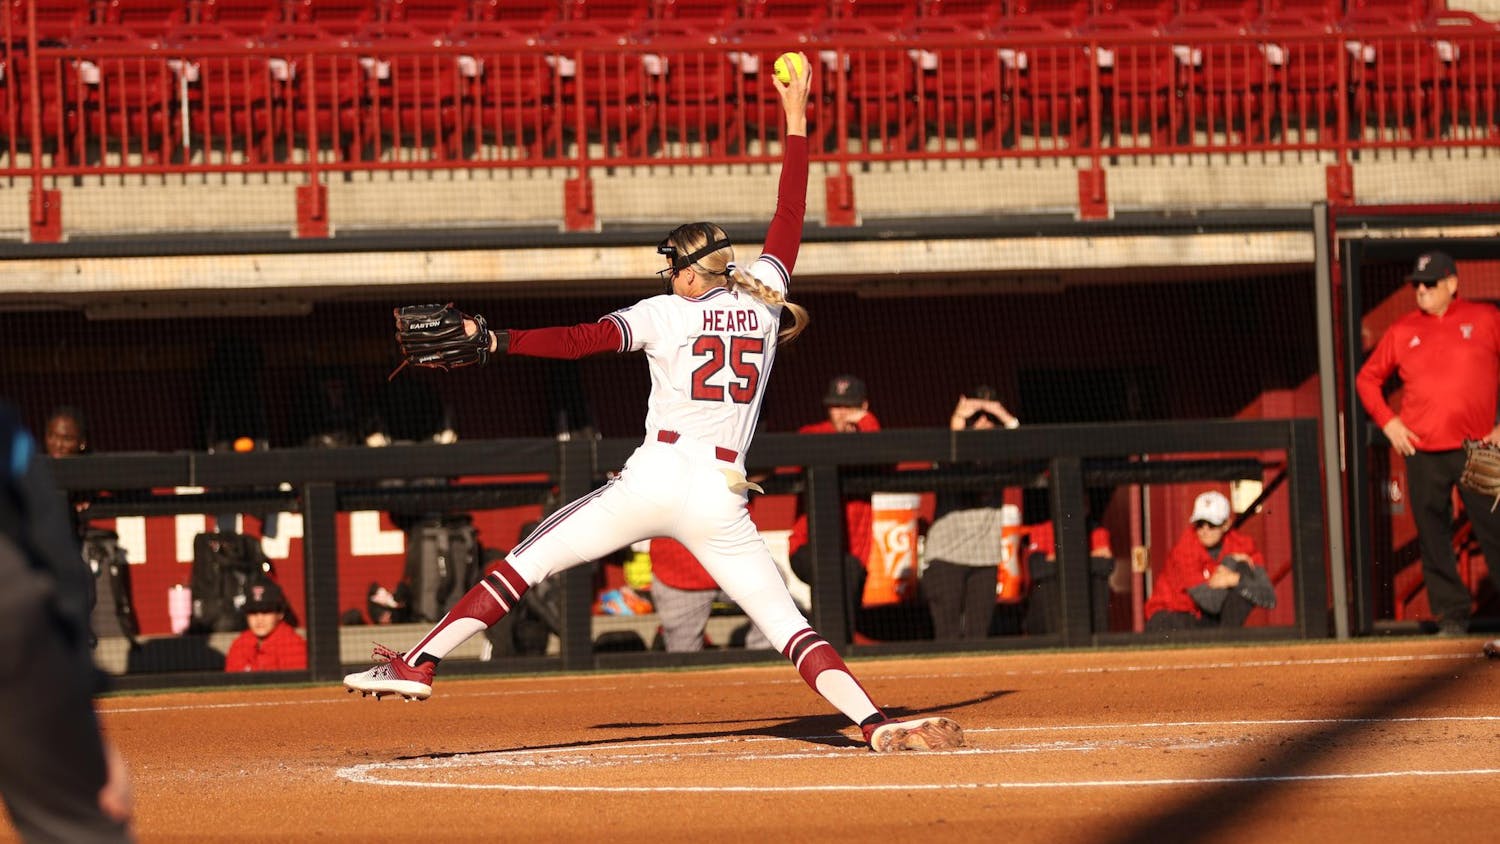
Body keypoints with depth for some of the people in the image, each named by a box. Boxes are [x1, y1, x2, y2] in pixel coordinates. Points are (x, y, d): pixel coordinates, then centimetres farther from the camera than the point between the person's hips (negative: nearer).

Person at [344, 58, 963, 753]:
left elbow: (582, 340, -11)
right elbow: (788, 221, 21)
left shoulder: (666, 313, 2)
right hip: (722, 498, 3)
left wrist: (492, 341, -10)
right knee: (788, 625, 1)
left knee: (523, 564, 6)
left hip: (654, 479, -2)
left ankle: (420, 665, -1)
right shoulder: (762, 302, 11)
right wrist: (795, 123, 29)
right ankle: (876, 725, -17)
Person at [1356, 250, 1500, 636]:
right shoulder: (1402, 331, 11)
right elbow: (1367, 378, 20)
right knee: (1434, 539, 1)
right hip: (1423, 454, 3)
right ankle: (1451, 616, 8)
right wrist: (1387, 421, 6)